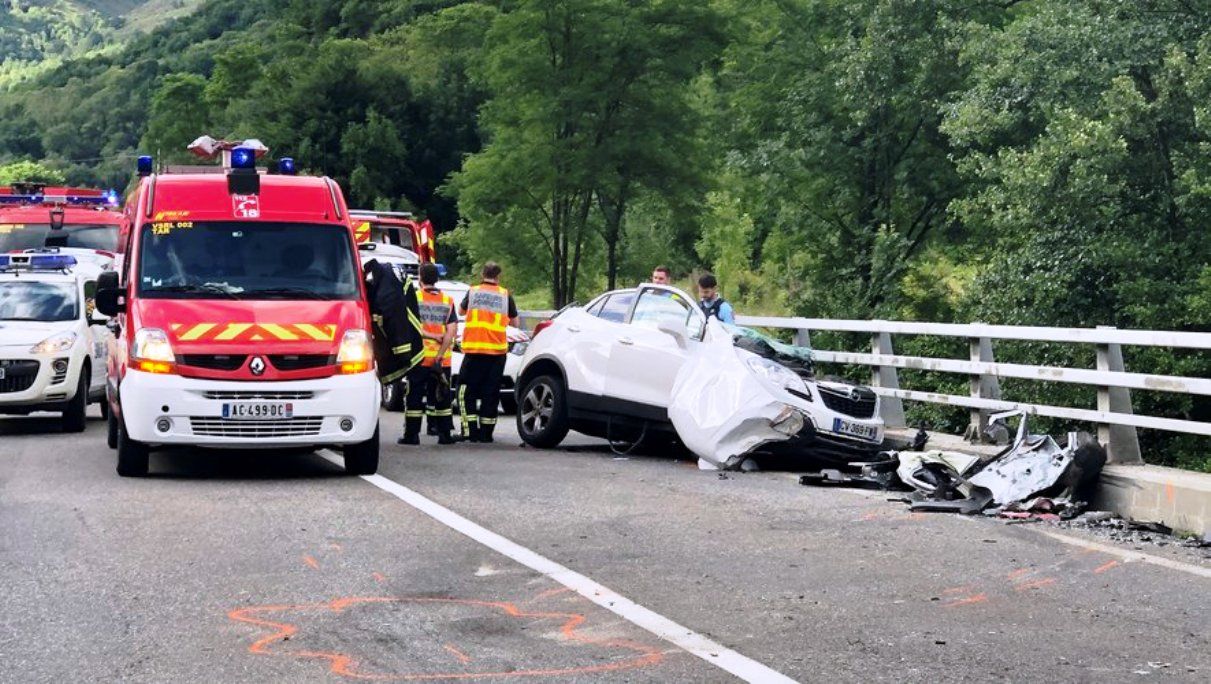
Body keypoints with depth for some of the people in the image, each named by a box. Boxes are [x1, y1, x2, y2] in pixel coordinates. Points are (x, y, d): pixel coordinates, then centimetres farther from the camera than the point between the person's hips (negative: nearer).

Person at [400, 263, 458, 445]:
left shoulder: (413, 298, -3)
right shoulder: (448, 301, 4)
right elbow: (452, 330, -5)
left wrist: (431, 336, -8)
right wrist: (440, 355, -9)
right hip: (442, 360, 2)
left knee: (414, 396, 4)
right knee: (441, 397, 9)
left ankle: (411, 434, 4)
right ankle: (445, 434, 8)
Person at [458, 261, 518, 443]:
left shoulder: (473, 292, 3)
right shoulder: (505, 295, 4)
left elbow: (461, 310, 20)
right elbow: (514, 322, 13)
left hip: (474, 349, -1)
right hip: (497, 351, 1)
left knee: (467, 390, 5)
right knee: (491, 393, 6)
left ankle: (470, 430, -5)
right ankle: (486, 432, 6)